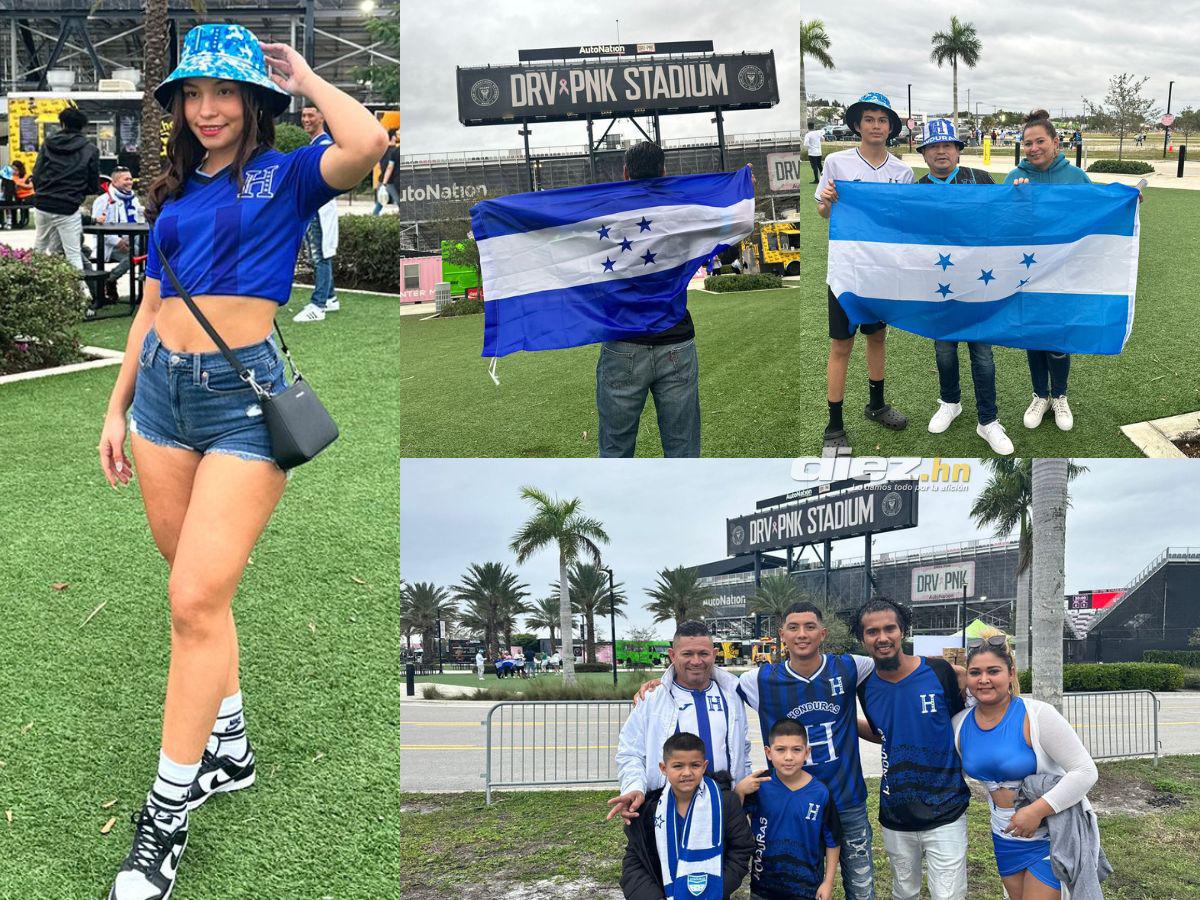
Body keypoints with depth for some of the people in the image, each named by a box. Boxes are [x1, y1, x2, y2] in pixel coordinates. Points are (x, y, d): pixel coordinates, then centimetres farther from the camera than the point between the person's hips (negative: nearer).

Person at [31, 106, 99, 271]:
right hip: (68, 208, -3)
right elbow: (93, 186, 2)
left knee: (39, 248, 18)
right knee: (73, 254, -2)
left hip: (42, 205, 3)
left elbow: (36, 175, 2)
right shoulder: (90, 150, 0)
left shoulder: (48, 144, 5)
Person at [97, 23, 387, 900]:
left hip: (246, 391, -6)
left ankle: (168, 811, 0)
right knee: (199, 590, 13)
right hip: (163, 389, 6)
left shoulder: (286, 176, 0)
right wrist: (117, 408, 18)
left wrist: (304, 77, -5)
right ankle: (230, 746, 30)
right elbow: (151, 308, 19)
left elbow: (368, 143, -22)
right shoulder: (176, 193, 16)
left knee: (197, 600, -11)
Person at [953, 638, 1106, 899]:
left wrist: (1037, 810, -26)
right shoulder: (960, 724, -4)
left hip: (1050, 835, -6)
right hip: (1005, 837, 6)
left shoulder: (1038, 715, -21)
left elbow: (1085, 771, -20)